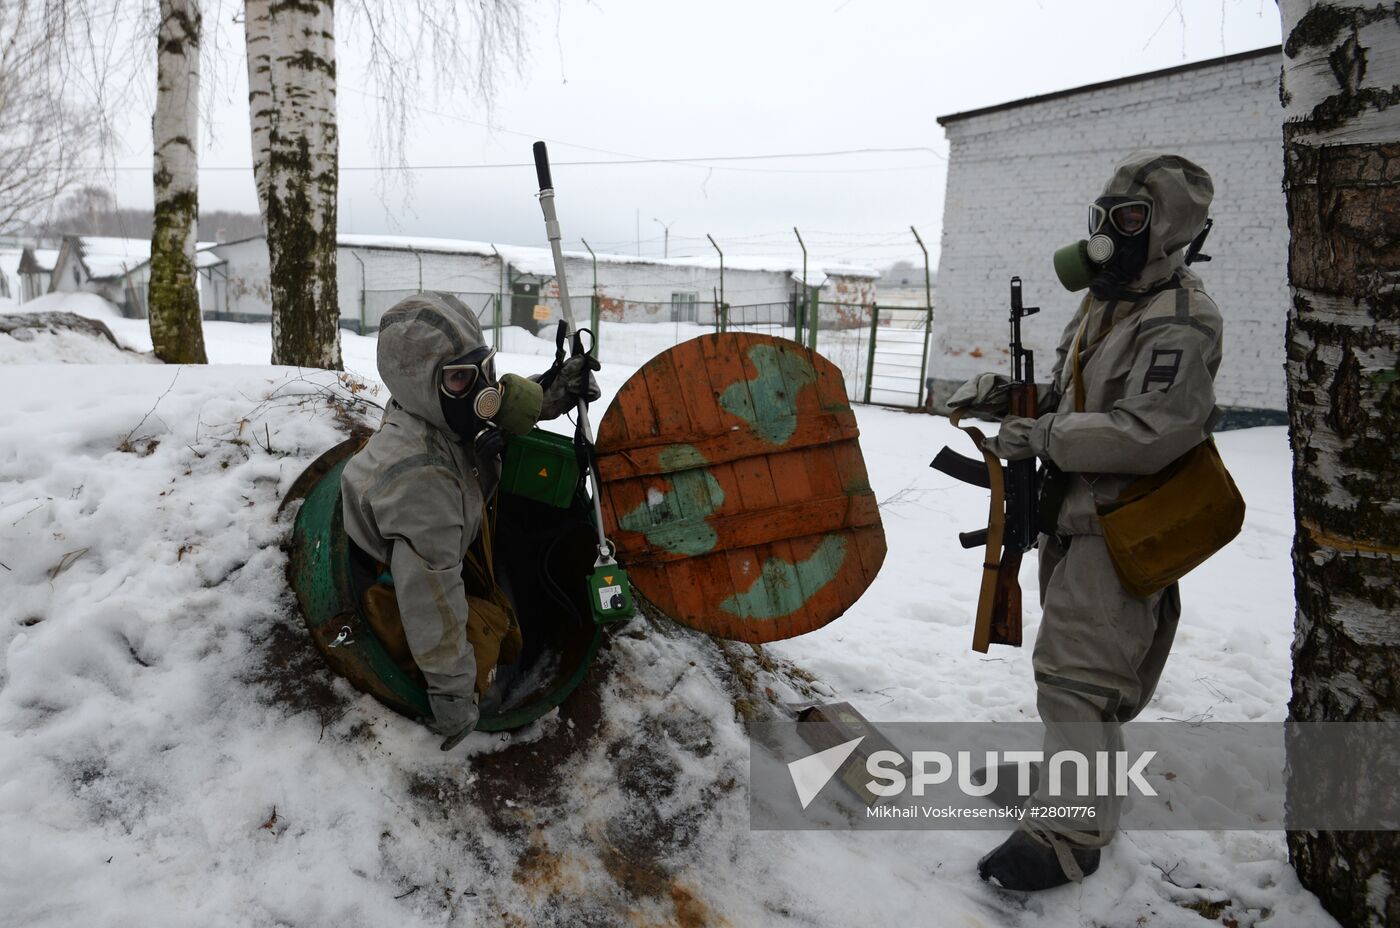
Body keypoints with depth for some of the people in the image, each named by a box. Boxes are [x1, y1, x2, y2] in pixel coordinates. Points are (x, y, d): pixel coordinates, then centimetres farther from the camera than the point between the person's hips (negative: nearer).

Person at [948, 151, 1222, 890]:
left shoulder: (1178, 324, -19)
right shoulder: (1105, 302, 12)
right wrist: (1010, 398, 1)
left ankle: (1071, 833, 3)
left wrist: (1042, 437, -23)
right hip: (1074, 512, 10)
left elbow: (1149, 434, -28)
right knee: (1070, 657, 22)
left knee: (1077, 670, -8)